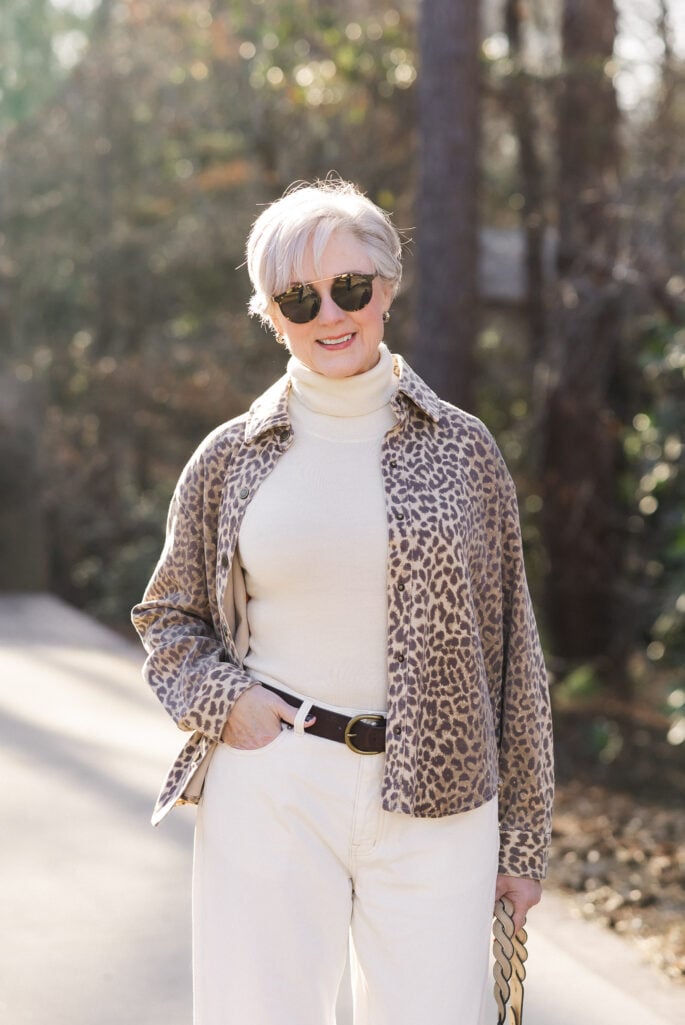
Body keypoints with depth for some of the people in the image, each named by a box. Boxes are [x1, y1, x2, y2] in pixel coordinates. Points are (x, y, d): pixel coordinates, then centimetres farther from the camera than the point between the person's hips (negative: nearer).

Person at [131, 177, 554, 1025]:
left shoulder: (461, 448, 4)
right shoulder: (230, 459, 5)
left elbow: (512, 653, 7)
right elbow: (167, 618, 16)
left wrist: (522, 837, 7)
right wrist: (220, 700, -5)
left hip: (434, 801, 0)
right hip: (269, 793, 0)